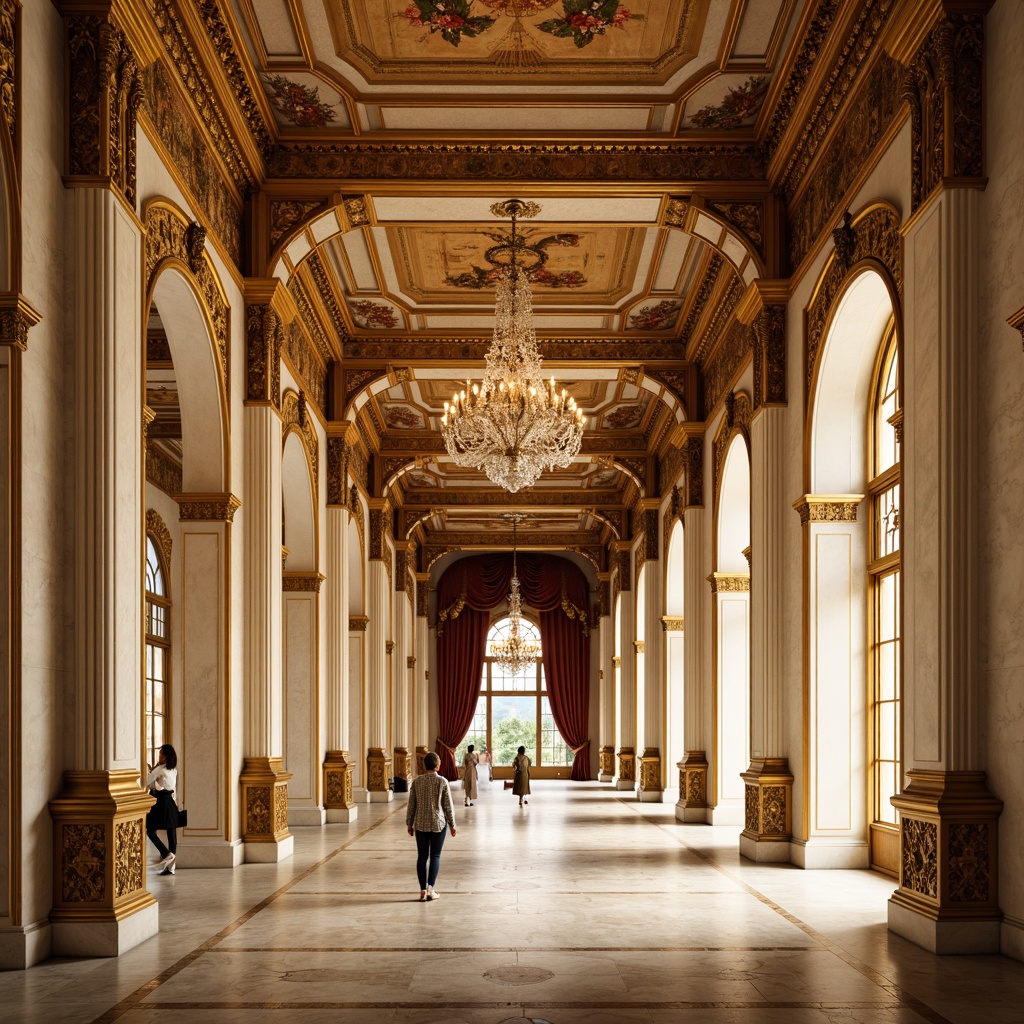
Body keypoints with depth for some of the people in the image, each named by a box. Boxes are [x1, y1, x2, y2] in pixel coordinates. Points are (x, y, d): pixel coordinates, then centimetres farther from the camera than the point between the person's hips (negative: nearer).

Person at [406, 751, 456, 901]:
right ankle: (430, 887, -2)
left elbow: (411, 804, 1)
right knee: (435, 856, 8)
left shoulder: (416, 781, -4)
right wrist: (452, 824, 6)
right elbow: (448, 805, -4)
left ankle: (423, 890, 8)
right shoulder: (442, 782, -8)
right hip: (438, 824, -2)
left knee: (422, 856, 8)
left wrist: (409, 823, 11)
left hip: (421, 824, 2)